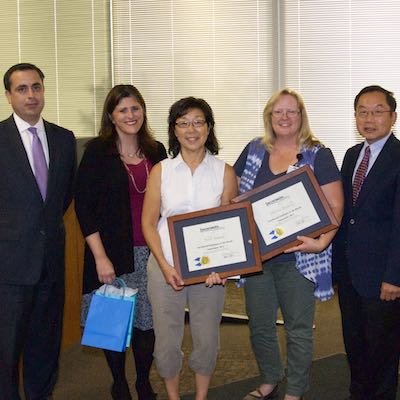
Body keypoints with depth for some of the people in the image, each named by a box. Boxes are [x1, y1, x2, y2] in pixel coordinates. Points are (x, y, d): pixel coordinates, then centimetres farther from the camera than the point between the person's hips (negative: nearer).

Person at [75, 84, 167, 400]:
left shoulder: (156, 151, 6)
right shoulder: (98, 151, -5)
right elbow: (84, 206, -8)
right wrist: (100, 257, -13)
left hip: (150, 253, 3)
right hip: (112, 254, -3)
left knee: (146, 320, 8)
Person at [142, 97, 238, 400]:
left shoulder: (224, 172, 1)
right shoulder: (161, 171, 1)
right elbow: (148, 222, 1)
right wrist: (165, 266, -11)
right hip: (166, 266, 0)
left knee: (207, 339, 9)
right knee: (167, 339, 7)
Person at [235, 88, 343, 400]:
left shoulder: (318, 155, -6)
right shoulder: (254, 151, 7)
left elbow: (335, 206, -9)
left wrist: (321, 243, -23)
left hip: (297, 258, -4)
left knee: (298, 328, 8)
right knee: (259, 325, 14)